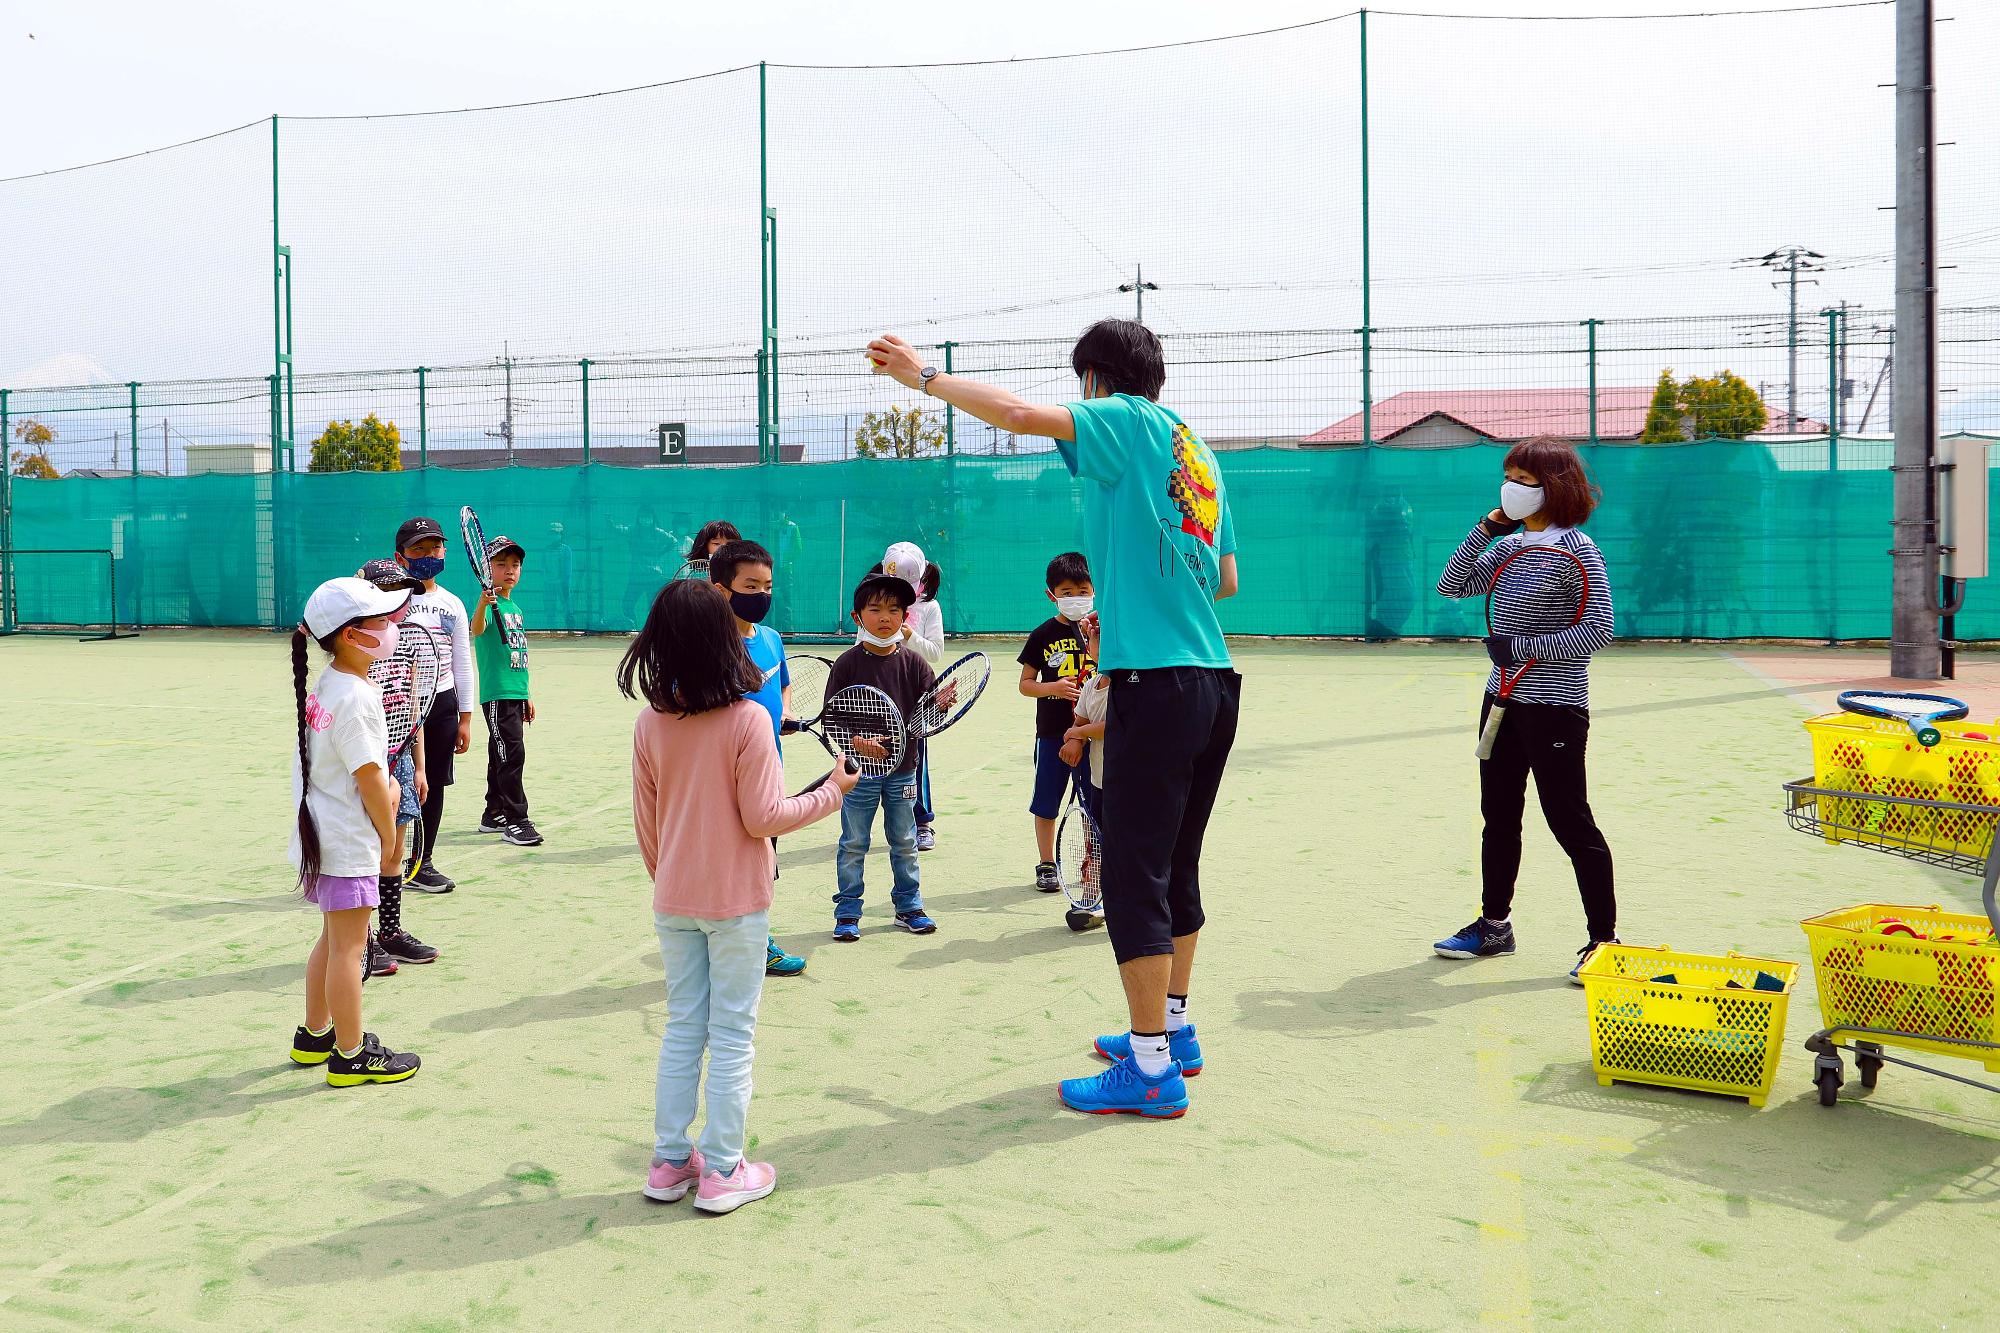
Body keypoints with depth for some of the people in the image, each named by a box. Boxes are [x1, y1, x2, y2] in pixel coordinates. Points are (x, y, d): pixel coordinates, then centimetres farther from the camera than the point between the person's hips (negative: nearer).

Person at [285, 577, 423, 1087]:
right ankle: (352, 1056, 11)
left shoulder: (325, 685, 7)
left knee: (332, 939, 22)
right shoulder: (356, 697, -22)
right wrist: (388, 836, -7)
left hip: (321, 835, 10)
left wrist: (386, 780, 0)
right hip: (350, 843, -10)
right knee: (347, 949, 0)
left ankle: (315, 1035, 35)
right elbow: (370, 781, -19)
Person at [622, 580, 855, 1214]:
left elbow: (646, 823, 3)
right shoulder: (747, 718, -18)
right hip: (736, 901, -4)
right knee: (731, 1036, 7)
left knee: (682, 1029, 16)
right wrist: (832, 791, -2)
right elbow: (763, 818, -15)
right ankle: (722, 1172, 13)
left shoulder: (650, 722, -4)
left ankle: (669, 1162, 22)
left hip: (673, 901, 4)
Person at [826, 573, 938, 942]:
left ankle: (909, 907, 27)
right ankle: (847, 912, 18)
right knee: (853, 844, 7)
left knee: (905, 842, 14)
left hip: (902, 768, 3)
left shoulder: (913, 663, 1)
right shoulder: (848, 663, -7)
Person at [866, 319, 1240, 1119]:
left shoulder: (1131, 421, -4)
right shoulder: (1194, 451, 19)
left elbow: (1017, 412, -16)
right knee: (1176, 866, 18)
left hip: (1157, 684, -9)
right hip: (1213, 681, 9)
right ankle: (1171, 1028, 30)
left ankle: (1152, 1068, 1)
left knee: (1135, 874, -4)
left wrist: (922, 375, -3)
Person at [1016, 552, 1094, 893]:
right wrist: (1053, 688, -14)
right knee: (1047, 802, 7)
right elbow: (1025, 683, 4)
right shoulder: (1043, 635, 0)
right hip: (1052, 733, 0)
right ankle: (1046, 865, 20)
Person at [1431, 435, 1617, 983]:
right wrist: (1484, 529, 0)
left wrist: (1523, 648, -18)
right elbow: (1451, 586, 9)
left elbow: (1598, 630, -17)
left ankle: (1604, 939, 8)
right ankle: (1494, 925, 26)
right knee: (1499, 816, 14)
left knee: (1570, 822, -3)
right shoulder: (1509, 546, 10)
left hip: (1555, 706, -8)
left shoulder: (1576, 550, -12)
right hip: (1503, 699, 8)